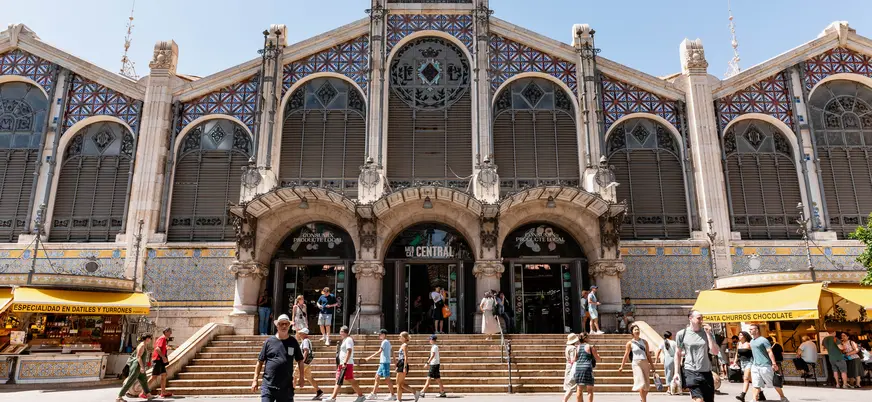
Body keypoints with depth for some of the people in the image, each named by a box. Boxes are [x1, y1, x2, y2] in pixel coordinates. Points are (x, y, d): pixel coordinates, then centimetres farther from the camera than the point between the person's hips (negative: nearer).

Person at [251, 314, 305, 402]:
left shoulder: (293, 342, 4)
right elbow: (260, 362, 5)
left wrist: (301, 377, 7)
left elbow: (300, 360, 12)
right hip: (268, 386, -1)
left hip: (286, 387, 1)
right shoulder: (269, 341, 1)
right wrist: (255, 380, 2)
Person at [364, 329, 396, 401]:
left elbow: (379, 352, -19)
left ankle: (393, 395, -1)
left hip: (385, 362, -10)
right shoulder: (387, 342, 17)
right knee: (377, 377, 11)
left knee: (387, 379, -6)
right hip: (382, 363, 10)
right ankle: (374, 394, 15)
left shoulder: (385, 342, -12)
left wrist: (370, 357, -18)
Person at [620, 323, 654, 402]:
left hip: (645, 363, 4)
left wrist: (652, 365, 11)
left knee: (647, 384, 5)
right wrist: (622, 367, 4)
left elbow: (648, 354, 13)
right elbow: (626, 355, 4)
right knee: (642, 384, -12)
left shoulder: (644, 342, 10)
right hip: (636, 364, -4)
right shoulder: (630, 343, 1)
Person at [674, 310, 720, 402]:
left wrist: (708, 334, -10)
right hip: (691, 371, -3)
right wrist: (677, 372, 0)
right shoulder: (682, 334, -2)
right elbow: (678, 354, 5)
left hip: (706, 372, 4)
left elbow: (715, 352, -4)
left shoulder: (707, 333, 4)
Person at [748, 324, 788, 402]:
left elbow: (770, 352, -16)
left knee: (774, 383, 8)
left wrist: (774, 364, -23)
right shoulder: (751, 341, 13)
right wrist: (752, 363, 22)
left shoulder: (763, 340, -10)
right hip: (755, 366, 6)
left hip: (765, 366, -6)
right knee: (756, 385, 3)